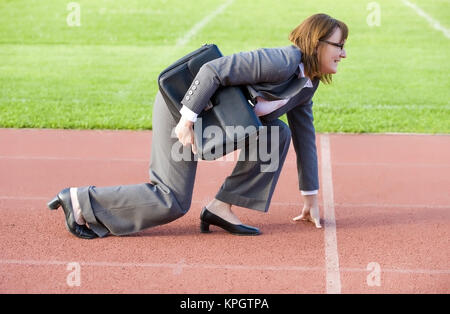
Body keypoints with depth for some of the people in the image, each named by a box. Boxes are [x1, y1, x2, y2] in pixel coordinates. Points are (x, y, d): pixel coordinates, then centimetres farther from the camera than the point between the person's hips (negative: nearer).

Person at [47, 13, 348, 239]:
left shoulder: (306, 85, 8)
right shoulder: (282, 62, -23)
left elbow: (305, 138, 15)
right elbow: (214, 70, -28)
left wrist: (311, 198, 17)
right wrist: (187, 120, -30)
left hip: (214, 114, 9)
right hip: (183, 106, -9)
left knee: (277, 134, -1)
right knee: (173, 203, -10)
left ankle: (221, 208, 1)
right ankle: (80, 201, -1)